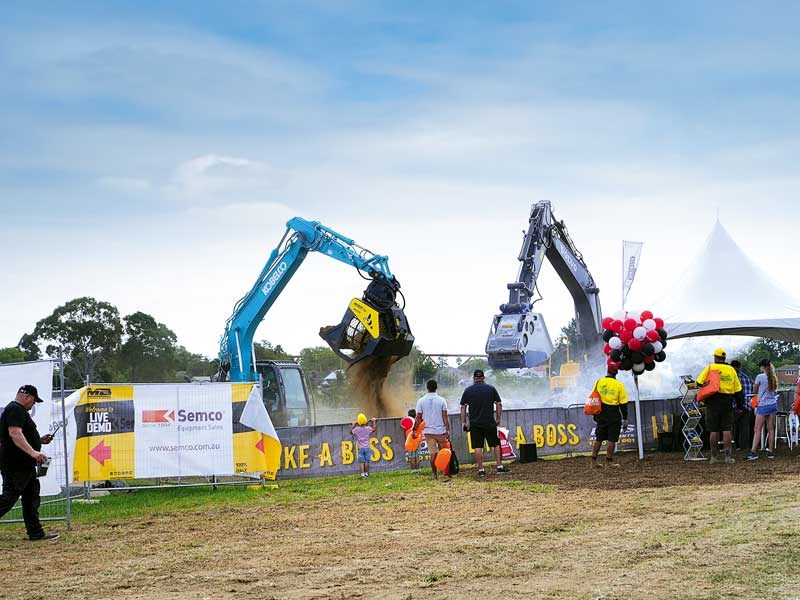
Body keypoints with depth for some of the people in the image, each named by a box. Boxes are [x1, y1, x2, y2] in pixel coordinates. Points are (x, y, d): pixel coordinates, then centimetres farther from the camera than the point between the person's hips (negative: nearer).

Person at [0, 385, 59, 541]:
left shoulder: (19, 410, 22)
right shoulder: (15, 410, -14)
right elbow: (14, 434, -27)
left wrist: (40, 440, 19)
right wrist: (32, 452, -35)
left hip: (25, 465, 11)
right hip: (15, 465, -11)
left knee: (31, 499, 12)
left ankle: (36, 533, 15)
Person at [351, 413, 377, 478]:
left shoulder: (357, 429, -7)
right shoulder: (368, 428, -7)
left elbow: (351, 432, 12)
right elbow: (374, 429, 11)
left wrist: (354, 425, 23)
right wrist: (374, 422, 24)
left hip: (360, 448, 0)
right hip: (367, 448, 0)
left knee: (361, 462, -1)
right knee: (367, 461, 6)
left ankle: (362, 474, -8)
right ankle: (366, 473, 9)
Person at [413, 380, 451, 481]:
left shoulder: (421, 401, -1)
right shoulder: (441, 400, -4)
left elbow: (418, 418, 0)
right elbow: (445, 417, -5)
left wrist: (414, 430, 9)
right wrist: (448, 431, -3)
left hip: (428, 431, 1)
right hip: (441, 431, -1)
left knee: (433, 454, 4)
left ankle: (435, 475, 4)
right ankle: (446, 475, 1)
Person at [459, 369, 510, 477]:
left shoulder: (468, 390, 3)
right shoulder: (491, 389, 3)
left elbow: (463, 407, 2)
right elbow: (499, 404, 3)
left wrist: (464, 422, 7)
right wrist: (498, 419, 12)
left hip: (474, 423, 0)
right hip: (489, 422, 0)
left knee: (477, 447, 2)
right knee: (496, 444, 11)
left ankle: (480, 470, 2)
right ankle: (500, 466, 9)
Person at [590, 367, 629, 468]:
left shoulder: (598, 382, 2)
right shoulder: (619, 385, -7)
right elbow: (623, 403, -6)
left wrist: (595, 414, 17)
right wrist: (625, 419, -1)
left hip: (601, 415, 4)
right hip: (613, 415, -4)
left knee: (599, 438, 12)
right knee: (611, 439, 1)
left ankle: (594, 460, 14)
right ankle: (609, 461, 2)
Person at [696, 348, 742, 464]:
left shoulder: (709, 368, -1)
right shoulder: (731, 370, 7)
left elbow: (699, 383, -4)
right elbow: (737, 389, 8)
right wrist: (740, 404, 14)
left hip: (713, 402, -1)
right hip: (727, 403, 2)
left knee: (713, 430, 4)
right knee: (727, 430, 3)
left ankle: (714, 456, 8)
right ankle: (727, 456, -2)